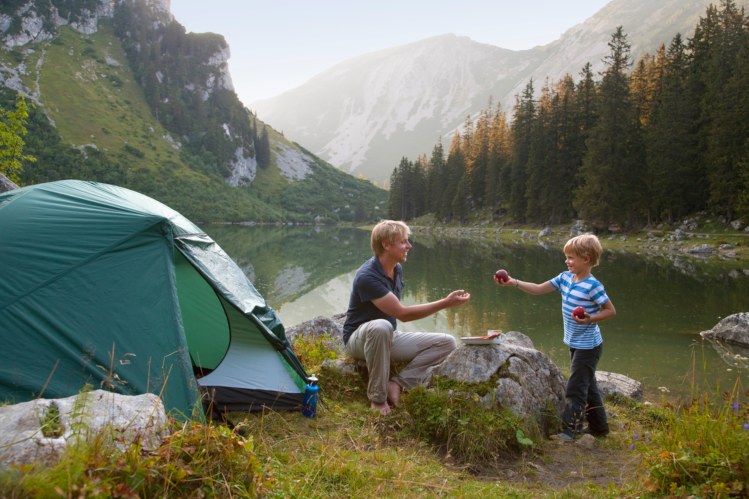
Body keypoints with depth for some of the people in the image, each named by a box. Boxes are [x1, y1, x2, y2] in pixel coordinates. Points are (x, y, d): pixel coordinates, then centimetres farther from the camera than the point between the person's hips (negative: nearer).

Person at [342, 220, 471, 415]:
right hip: (360, 338, -7)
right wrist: (446, 303, -28)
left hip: (390, 338, 8)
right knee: (380, 327, -44)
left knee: (447, 342, -9)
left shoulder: (397, 269, 2)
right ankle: (377, 397, -26)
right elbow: (402, 314, -27)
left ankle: (397, 384, -14)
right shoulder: (367, 276, -26)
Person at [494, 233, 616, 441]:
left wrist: (590, 318, -28)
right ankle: (599, 427, 32)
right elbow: (539, 289, 3)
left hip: (587, 346, -8)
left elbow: (611, 310, -13)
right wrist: (514, 282, -7)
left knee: (575, 388, -2)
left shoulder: (593, 286, -21)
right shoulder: (565, 278, 1)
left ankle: (570, 429, 8)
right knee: (587, 385, 19)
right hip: (575, 343, 8)